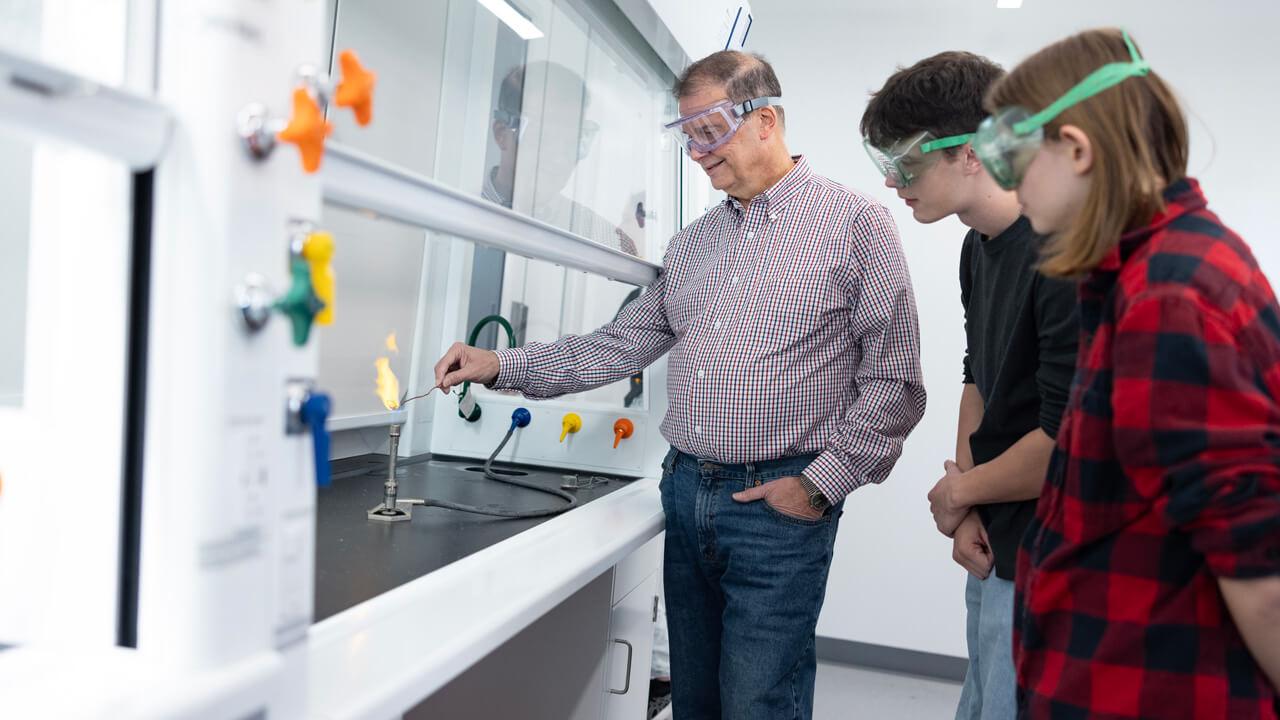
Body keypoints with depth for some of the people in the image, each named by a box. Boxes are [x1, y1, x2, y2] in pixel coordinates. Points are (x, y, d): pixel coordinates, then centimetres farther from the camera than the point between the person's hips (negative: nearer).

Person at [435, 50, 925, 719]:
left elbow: (894, 381, -8)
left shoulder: (855, 222, -5)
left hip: (779, 505, -5)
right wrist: (503, 366, 3)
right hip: (686, 491, 6)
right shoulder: (693, 241, 13)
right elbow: (622, 343, 12)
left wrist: (821, 484, -13)